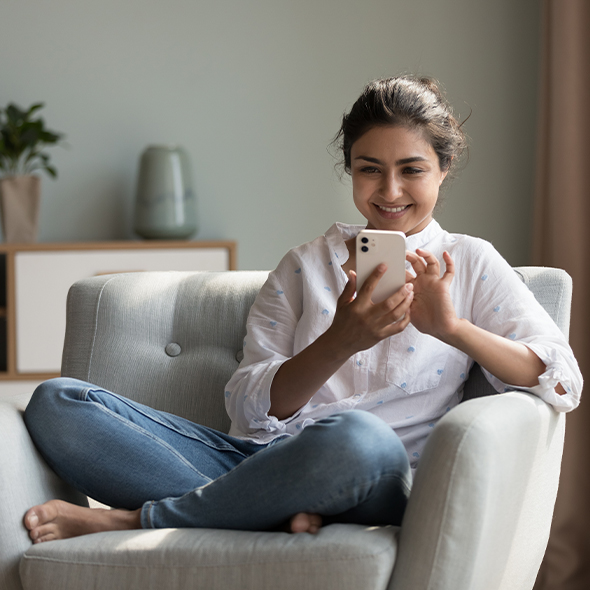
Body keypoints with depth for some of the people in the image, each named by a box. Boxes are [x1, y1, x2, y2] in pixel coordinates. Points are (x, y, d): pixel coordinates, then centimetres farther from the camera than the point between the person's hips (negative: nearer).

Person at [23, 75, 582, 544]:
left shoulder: (469, 263, 15)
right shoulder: (305, 264, 20)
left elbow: (562, 381, 1)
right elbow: (250, 406, 6)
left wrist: (452, 328, -15)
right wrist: (341, 342, -13)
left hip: (369, 482, -3)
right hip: (258, 459, 3)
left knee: (359, 436, -43)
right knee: (55, 402, -16)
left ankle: (134, 519, -21)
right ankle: (281, 514, -27)